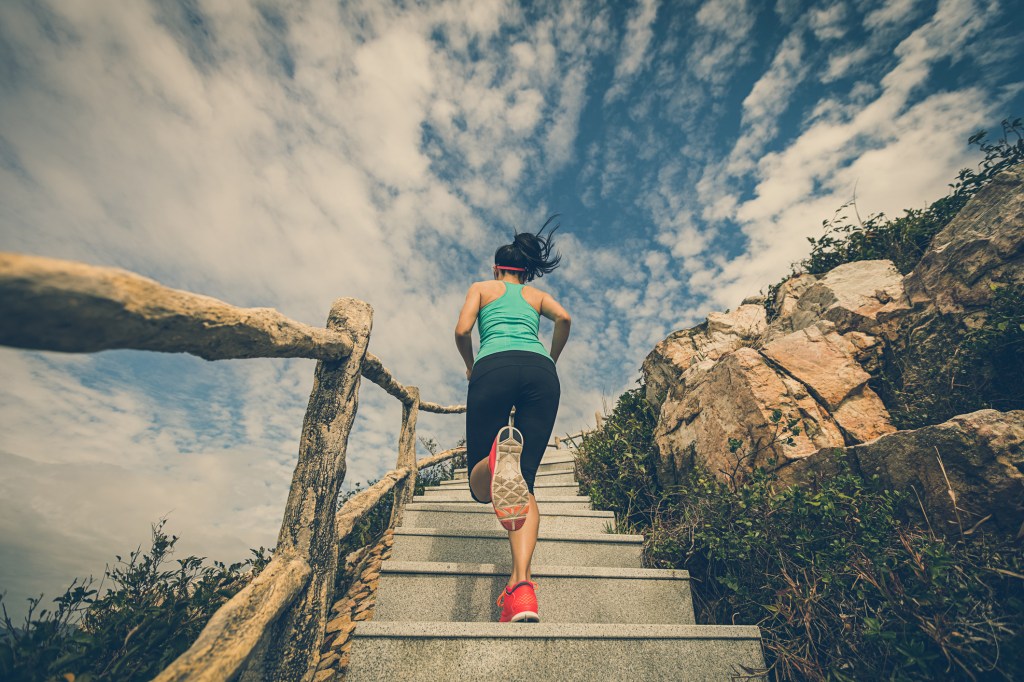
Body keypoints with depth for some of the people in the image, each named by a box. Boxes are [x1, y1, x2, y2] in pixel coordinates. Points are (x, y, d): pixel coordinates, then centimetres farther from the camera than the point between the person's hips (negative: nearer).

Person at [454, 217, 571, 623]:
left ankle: (499, 458, -39)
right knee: (524, 482, -1)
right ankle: (521, 584, -25)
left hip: (495, 367, -2)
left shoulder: (482, 288, 28)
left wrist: (471, 368, 28)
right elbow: (564, 319, 11)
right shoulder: (538, 294, 33)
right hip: (540, 372, 2)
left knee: (480, 485, -1)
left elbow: (462, 331, 11)